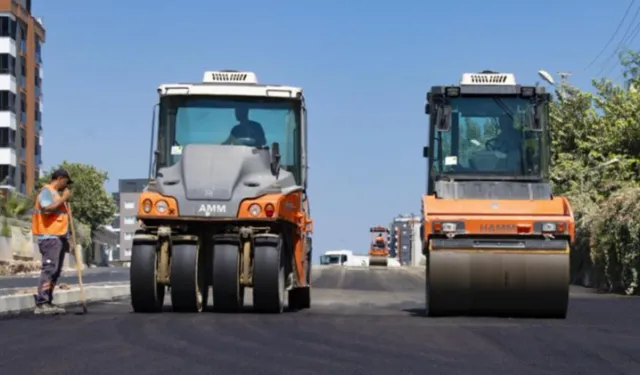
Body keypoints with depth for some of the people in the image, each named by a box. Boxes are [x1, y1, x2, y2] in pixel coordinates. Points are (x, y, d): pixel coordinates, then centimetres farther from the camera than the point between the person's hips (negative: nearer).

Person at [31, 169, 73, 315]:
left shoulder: (57, 193, 23)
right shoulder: (47, 191, -6)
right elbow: (47, 210, -23)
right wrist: (63, 199, -15)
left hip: (58, 237, 10)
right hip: (49, 237, -10)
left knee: (55, 271, 7)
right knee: (49, 269, -15)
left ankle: (47, 303, 8)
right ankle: (41, 303, -19)